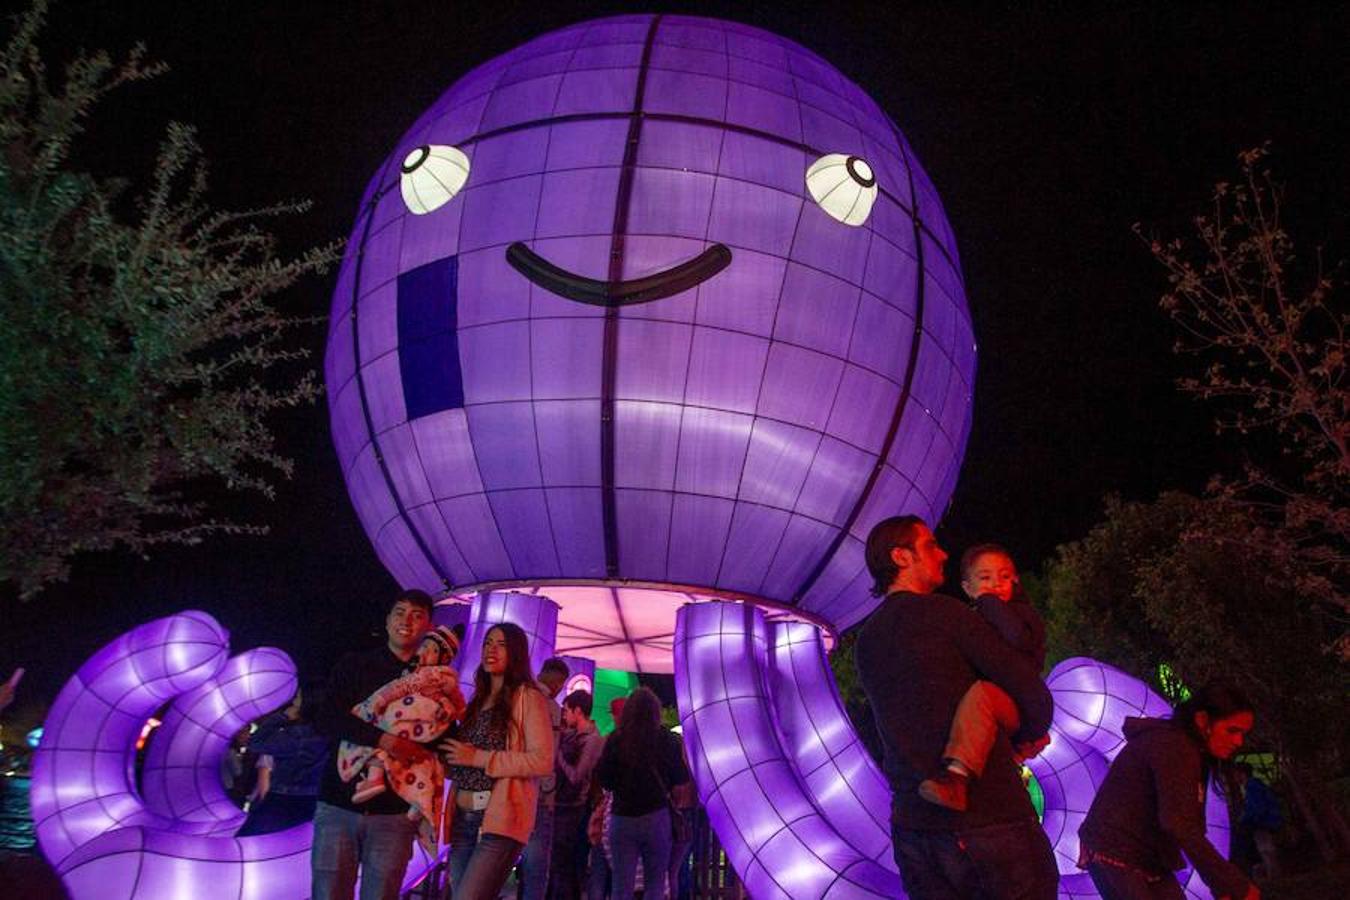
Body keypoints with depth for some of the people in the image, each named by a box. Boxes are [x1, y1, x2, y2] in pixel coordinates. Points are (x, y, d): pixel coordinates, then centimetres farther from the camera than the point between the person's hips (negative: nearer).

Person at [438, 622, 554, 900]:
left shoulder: (528, 697, -4)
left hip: (500, 819, -7)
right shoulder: (478, 700, 18)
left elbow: (543, 761, -14)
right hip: (463, 819, 7)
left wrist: (479, 758, -14)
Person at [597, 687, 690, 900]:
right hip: (656, 816, -1)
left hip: (622, 817, 1)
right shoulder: (667, 740, -6)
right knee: (655, 883, 11)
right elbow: (681, 778, 1)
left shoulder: (616, 740, -4)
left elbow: (602, 778, -1)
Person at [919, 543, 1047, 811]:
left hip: (1017, 703, -8)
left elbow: (1018, 638, -24)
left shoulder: (1022, 613, 2)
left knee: (981, 692, -38)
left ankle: (957, 774, -54)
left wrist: (989, 601, -14)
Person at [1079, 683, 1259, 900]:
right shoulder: (1172, 747, -21)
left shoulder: (1193, 753, 9)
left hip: (1150, 858, 10)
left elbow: (1191, 826, 10)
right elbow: (1180, 825, -30)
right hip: (1114, 856, -10)